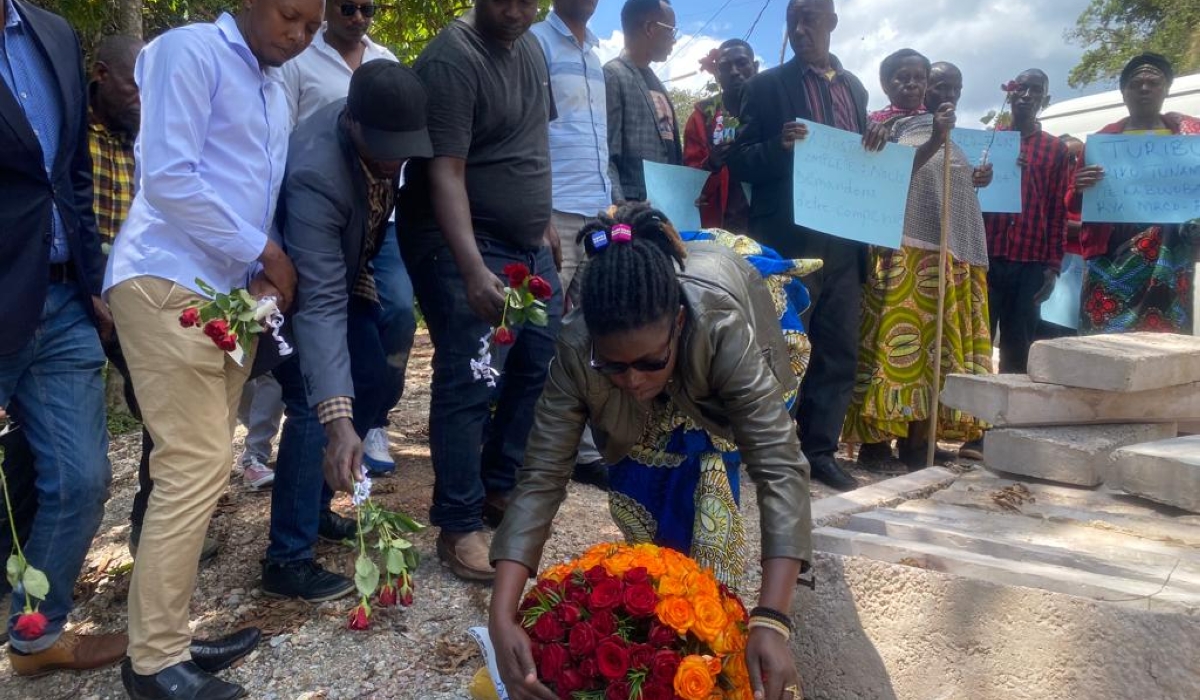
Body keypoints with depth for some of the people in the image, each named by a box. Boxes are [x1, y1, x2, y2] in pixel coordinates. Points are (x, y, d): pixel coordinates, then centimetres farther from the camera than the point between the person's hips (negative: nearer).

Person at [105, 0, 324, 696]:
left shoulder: (274, 92, 21)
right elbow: (169, 176, -15)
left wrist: (264, 274, 5)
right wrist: (263, 252, -9)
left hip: (230, 292, 8)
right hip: (170, 284, -8)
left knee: (201, 467, 7)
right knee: (198, 466, -11)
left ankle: (169, 637, 17)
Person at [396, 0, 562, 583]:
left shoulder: (531, 48, 10)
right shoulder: (452, 60, -17)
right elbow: (445, 173, -25)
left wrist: (543, 222, 18)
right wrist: (473, 269, -35)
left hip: (529, 244, 9)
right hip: (467, 245, -8)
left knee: (538, 367, 11)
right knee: (469, 385, -9)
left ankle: (499, 485, 27)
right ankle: (459, 527, 4)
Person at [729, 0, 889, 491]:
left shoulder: (854, 88, 16)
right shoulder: (767, 86, 1)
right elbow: (740, 161, -3)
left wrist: (876, 144, -1)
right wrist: (780, 146, -21)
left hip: (844, 240, 5)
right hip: (789, 241, -5)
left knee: (839, 353, 6)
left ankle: (819, 451, 17)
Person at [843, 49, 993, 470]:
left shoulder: (939, 124, 23)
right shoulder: (877, 126, 4)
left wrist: (974, 180, 6)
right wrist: (934, 143, -22)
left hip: (949, 246, 7)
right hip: (902, 246, -6)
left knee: (935, 339, 2)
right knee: (897, 335, -11)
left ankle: (918, 438, 5)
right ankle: (876, 438, -9)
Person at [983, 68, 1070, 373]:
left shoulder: (1056, 149, 11)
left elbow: (1058, 210, 7)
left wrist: (1053, 266, 0)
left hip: (1031, 263, 0)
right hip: (986, 257, 0)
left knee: (1018, 349, 2)